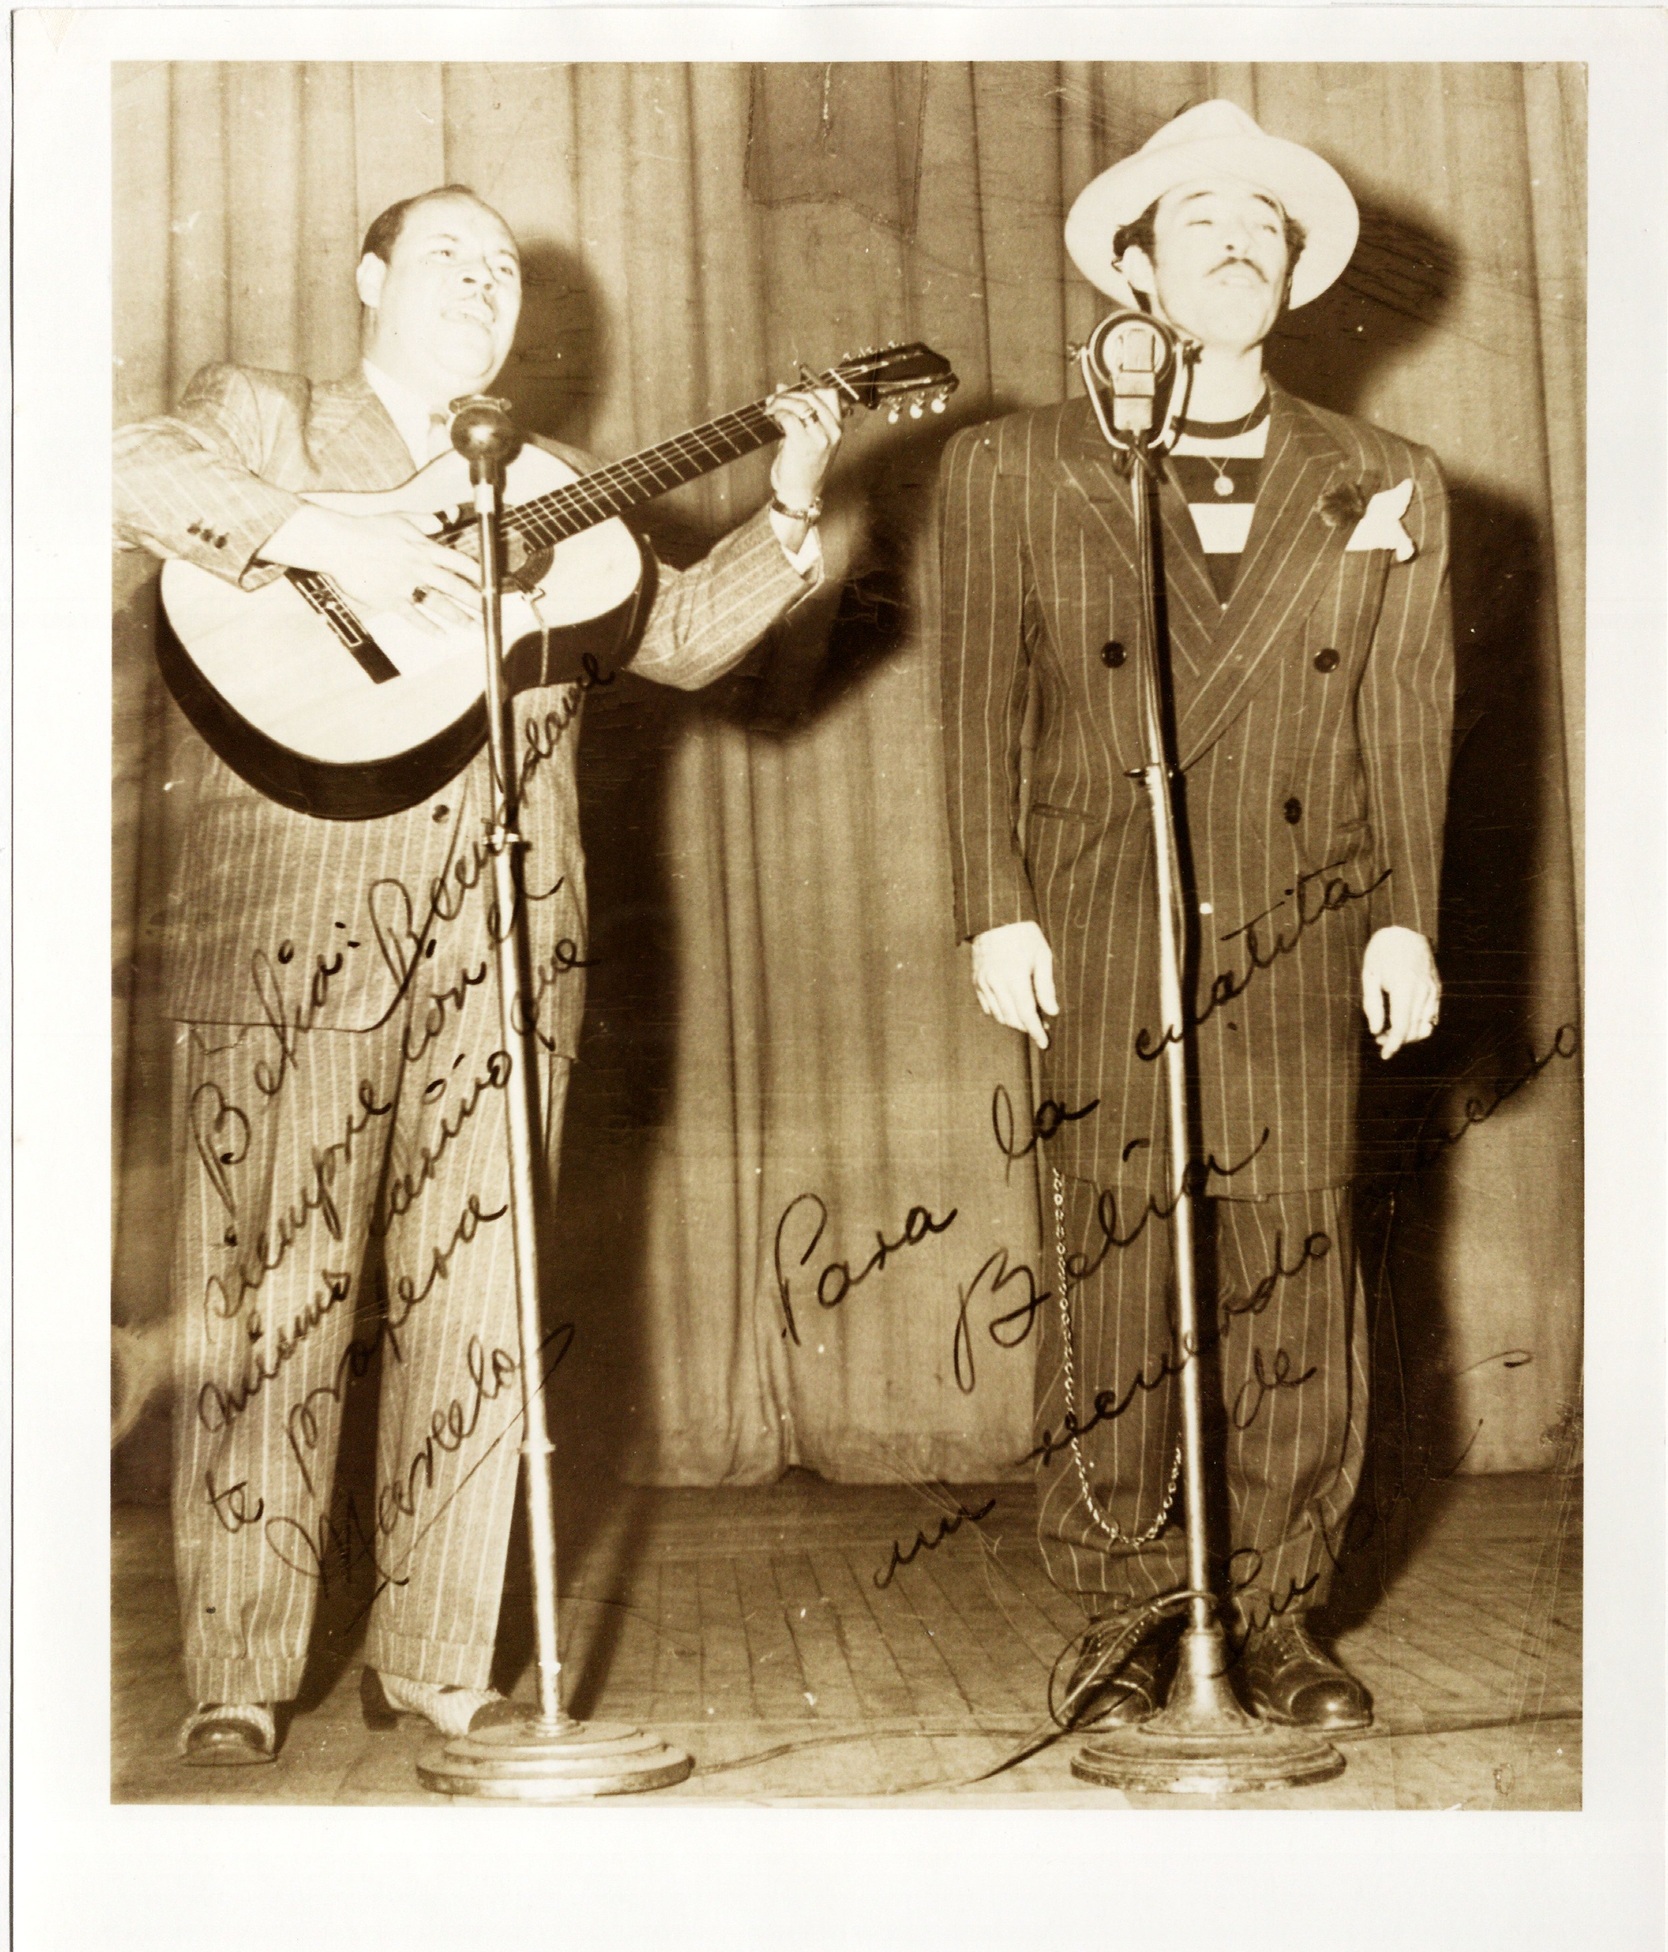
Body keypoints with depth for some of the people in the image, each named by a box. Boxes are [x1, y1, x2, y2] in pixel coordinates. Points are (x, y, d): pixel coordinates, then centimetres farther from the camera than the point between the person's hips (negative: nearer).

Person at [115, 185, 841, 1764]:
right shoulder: (261, 417, 10)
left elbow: (679, 633, 18)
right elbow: (133, 466, -10)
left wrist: (787, 514, 5)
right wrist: (331, 540, -19)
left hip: (497, 931, 4)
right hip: (295, 925, -4)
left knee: (468, 1300, 4)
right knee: (272, 1294, -4)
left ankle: (432, 1660, 12)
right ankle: (239, 1677, 4)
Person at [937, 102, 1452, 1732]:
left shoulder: (1380, 494, 11)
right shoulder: (1015, 474, 6)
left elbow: (1407, 724, 10)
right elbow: (980, 708, 3)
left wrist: (1405, 919, 4)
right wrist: (995, 910, -4)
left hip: (1296, 946, 2)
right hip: (1099, 944, -1)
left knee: (1297, 1277, 3)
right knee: (1109, 1279, 0)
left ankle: (1279, 1613, 15)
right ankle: (1120, 1621, 11)